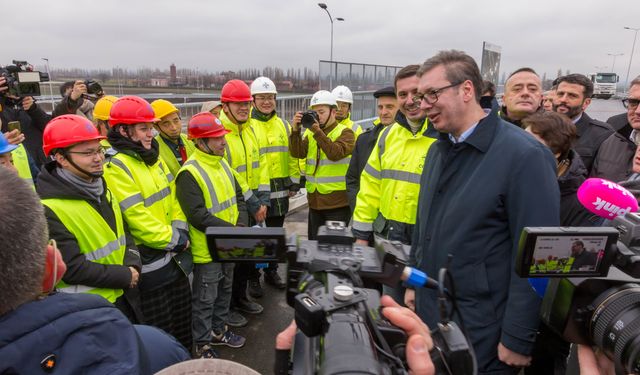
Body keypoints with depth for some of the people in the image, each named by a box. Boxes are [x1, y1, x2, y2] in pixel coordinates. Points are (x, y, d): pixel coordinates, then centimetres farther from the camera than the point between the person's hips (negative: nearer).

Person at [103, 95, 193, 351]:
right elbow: (137, 218, -23)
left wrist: (180, 231, -2)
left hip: (175, 252, 9)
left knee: (183, 312, 22)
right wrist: (173, 240, -14)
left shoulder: (152, 157, 7)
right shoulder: (115, 167, -19)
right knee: (160, 324, 8)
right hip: (150, 258, -9)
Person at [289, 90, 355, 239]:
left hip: (338, 203, -5)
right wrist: (295, 130, -17)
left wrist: (317, 131, -27)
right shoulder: (310, 133, 10)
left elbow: (335, 153, -23)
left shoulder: (345, 132, -4)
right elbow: (297, 153, -5)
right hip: (314, 201, 5)